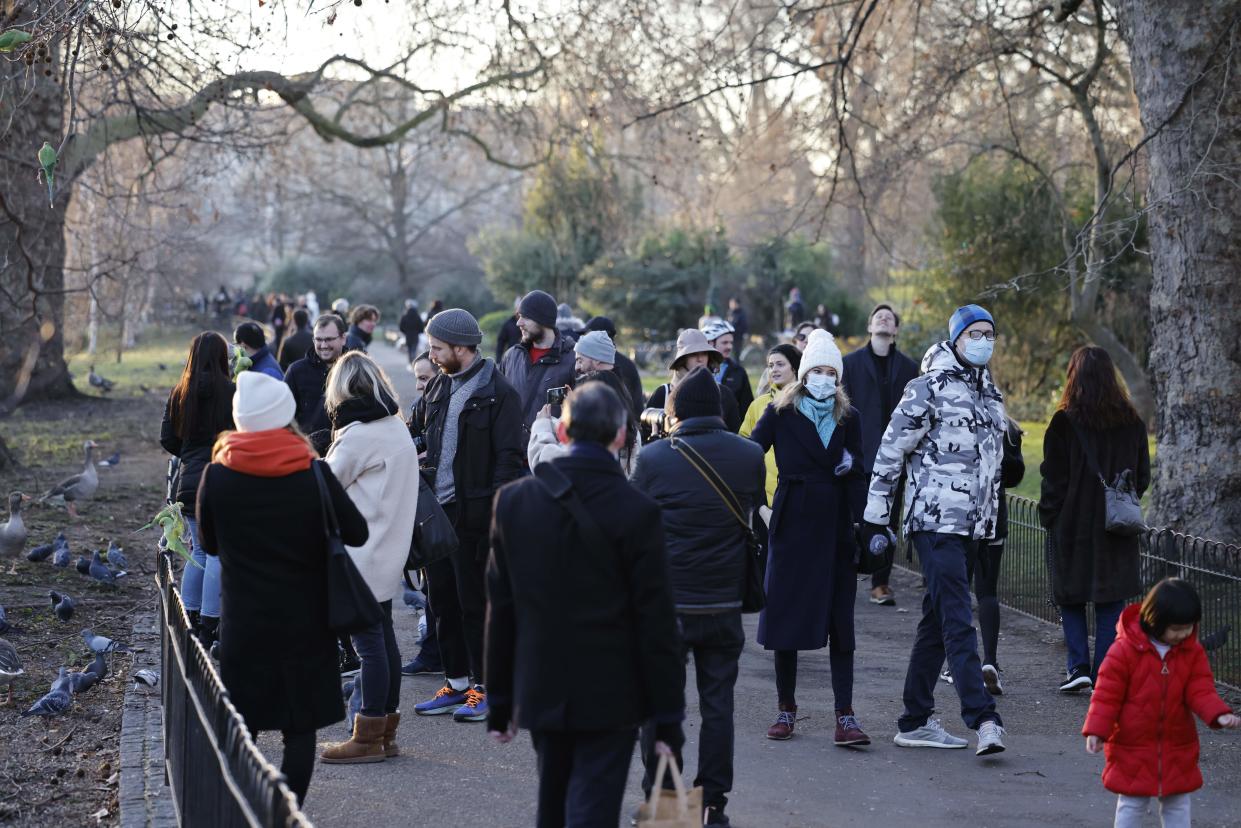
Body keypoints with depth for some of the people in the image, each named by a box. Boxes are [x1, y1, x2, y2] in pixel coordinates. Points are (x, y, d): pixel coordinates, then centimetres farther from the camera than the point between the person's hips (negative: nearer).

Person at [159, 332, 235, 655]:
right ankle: (208, 626, -2)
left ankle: (190, 619, 19)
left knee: (199, 548, 17)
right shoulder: (229, 392, -11)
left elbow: (167, 439, 7)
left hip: (189, 481, 6)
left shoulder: (180, 393, 5)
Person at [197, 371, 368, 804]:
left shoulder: (217, 476, -8)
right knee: (301, 728, 5)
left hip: (243, 624, 1)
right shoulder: (315, 475, -11)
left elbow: (210, 544, 6)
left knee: (241, 728, 12)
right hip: (305, 622, -1)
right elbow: (357, 533, -1)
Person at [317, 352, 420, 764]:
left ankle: (369, 737, -2)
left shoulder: (358, 434, -16)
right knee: (384, 637, 13)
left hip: (361, 555, -9)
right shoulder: (397, 427, 11)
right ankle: (385, 730, 20)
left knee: (368, 640, -5)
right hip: (388, 552, 9)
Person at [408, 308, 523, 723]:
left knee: (474, 602, -1)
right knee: (442, 599, 12)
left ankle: (483, 687, 9)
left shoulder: (498, 393, -10)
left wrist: (493, 510, -19)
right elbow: (411, 429, 22)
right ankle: (456, 683, 21)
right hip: (436, 509, 7)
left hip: (472, 513, -7)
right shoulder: (439, 386, 12)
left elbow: (509, 457, -13)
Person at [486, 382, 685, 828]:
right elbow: (655, 623, -10)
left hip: (541, 691, 4)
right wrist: (668, 718, -3)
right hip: (610, 697, -4)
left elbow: (500, 609, 3)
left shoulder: (513, 500, -2)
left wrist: (500, 701, 11)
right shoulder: (636, 512, -13)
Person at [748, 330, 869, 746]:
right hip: (792, 523, -1)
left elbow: (857, 477, 8)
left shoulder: (848, 417, 7)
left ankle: (845, 717, -4)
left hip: (836, 526, 1)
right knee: (785, 616, 3)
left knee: (841, 623, -2)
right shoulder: (781, 413, 0)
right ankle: (786, 708, 15)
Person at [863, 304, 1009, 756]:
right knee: (958, 620, -15)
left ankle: (915, 721, 16)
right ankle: (983, 719, -22)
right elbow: (890, 452, -6)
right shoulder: (929, 388, -6)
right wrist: (875, 519, -8)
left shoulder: (991, 394, 17)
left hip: (971, 524, 8)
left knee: (937, 621, 11)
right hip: (935, 519, -8)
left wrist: (991, 522, 24)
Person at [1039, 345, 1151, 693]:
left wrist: (1048, 516, 2)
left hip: (1072, 525, -3)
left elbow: (1054, 479, -9)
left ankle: (1078, 665, -1)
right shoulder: (1132, 423, 1)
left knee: (1071, 598, 10)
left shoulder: (1064, 422, -12)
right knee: (1110, 601, 8)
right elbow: (1142, 477, 9)